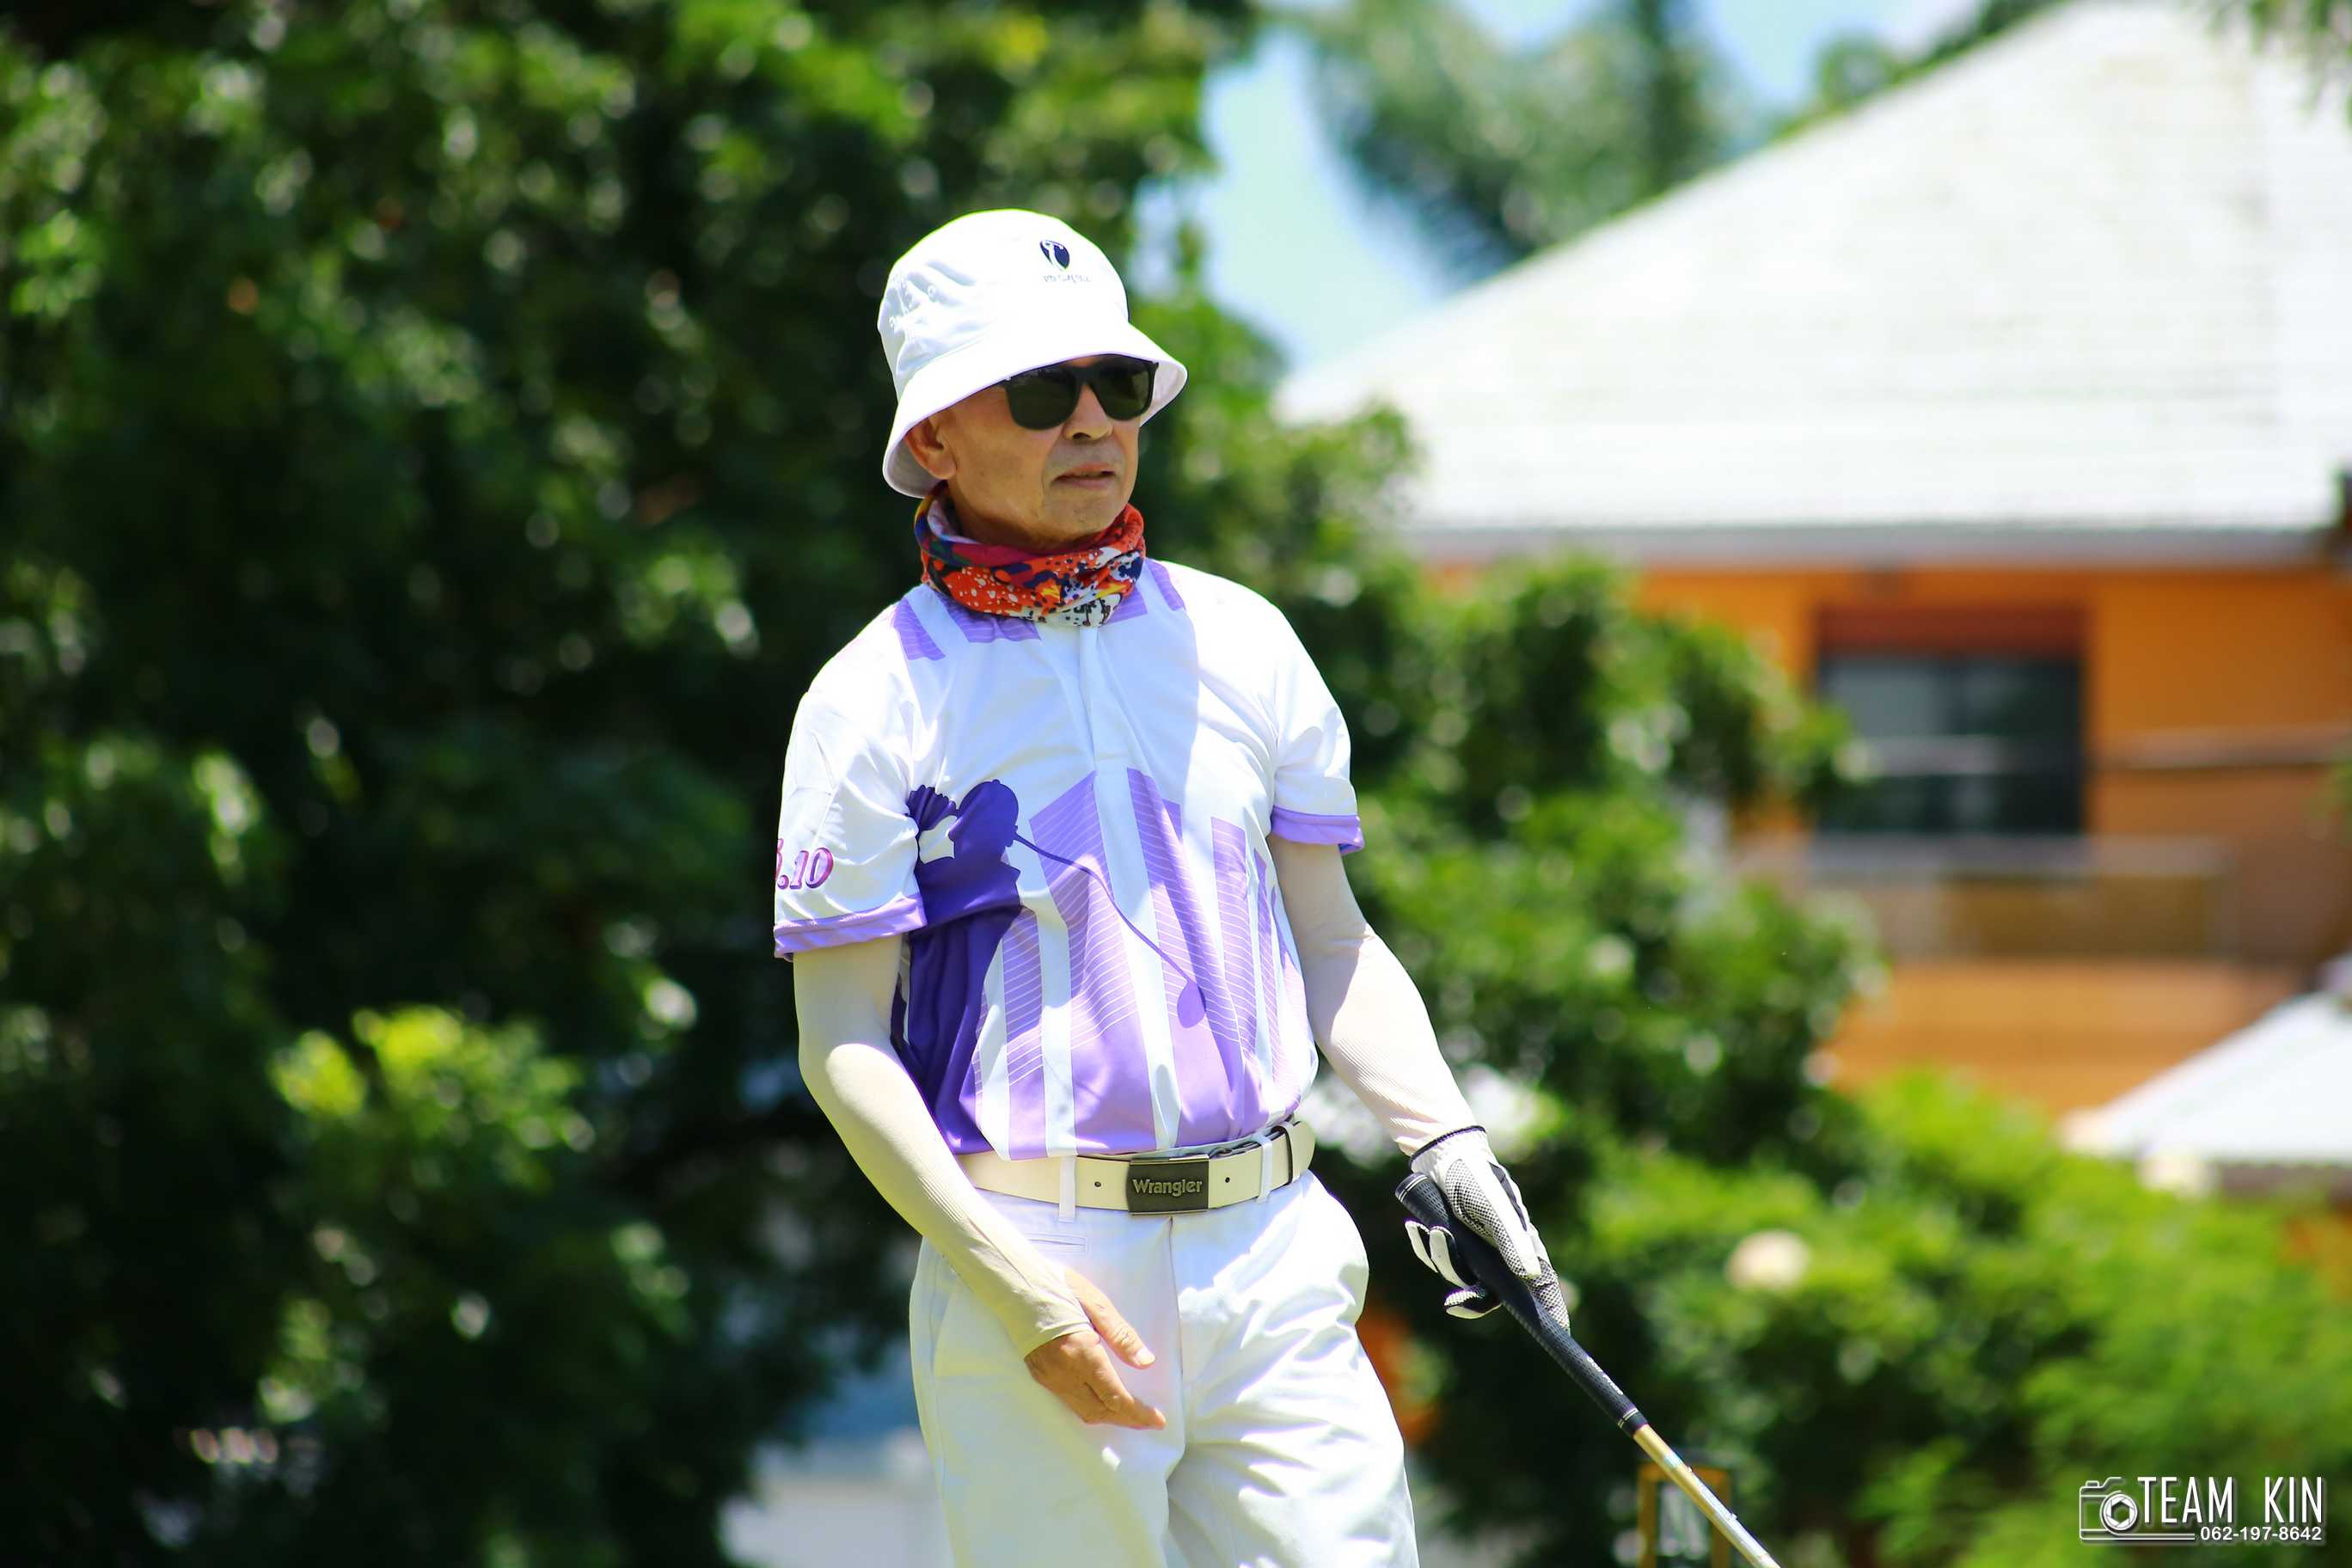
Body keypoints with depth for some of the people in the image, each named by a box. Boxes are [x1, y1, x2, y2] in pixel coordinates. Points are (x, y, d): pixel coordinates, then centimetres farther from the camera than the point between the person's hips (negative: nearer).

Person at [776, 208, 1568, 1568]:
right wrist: (1015, 1283, -16)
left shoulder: (1241, 642, 12)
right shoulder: (879, 700, -2)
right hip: (1029, 1250, -4)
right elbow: (845, 1046, -5)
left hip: (1269, 1250, 4)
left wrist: (1444, 1139, 1)